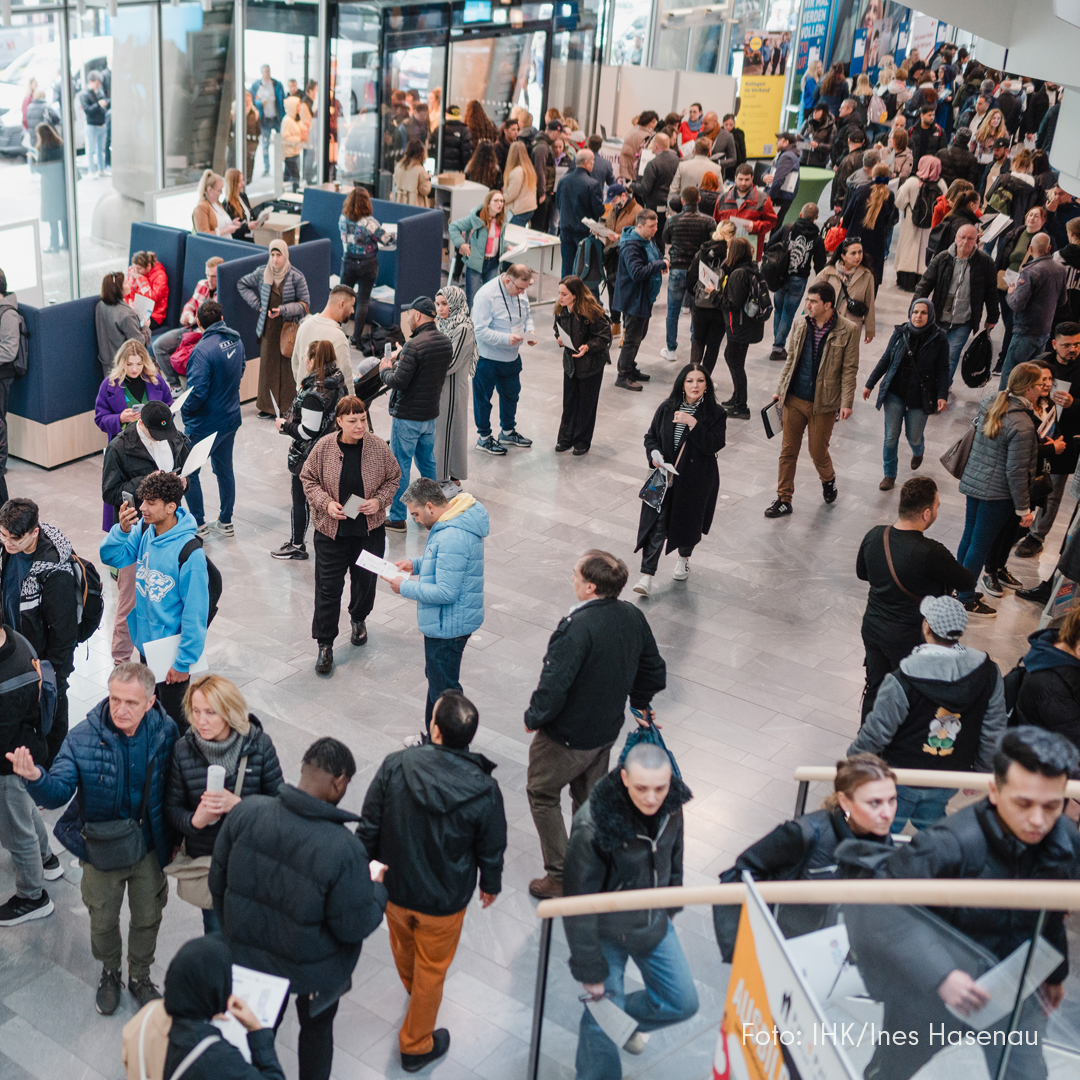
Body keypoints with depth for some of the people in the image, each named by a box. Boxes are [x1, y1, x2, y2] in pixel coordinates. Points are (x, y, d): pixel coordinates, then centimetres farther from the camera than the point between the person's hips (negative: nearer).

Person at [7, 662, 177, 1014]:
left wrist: (174, 838, -1)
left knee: (147, 919, 20)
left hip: (149, 848, 1)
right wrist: (35, 778, -46)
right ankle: (110, 973, 51)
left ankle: (140, 975, 49)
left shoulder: (166, 733, -19)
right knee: (103, 922, 20)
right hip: (101, 849, 0)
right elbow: (57, 792, -24)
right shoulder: (83, 737, -22)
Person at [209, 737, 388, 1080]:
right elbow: (355, 926, -22)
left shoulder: (246, 812, -21)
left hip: (248, 957, 3)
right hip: (315, 972, -3)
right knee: (316, 1030, 28)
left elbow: (217, 883, -7)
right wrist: (378, 887, -2)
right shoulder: (344, 850, -34)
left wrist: (233, 930, 11)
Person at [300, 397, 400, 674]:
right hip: (331, 529, -1)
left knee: (365, 579, 17)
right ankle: (325, 644, 11)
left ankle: (359, 619, 48)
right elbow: (308, 479, 0)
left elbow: (393, 477, 4)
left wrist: (379, 501, -12)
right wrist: (326, 503, -15)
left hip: (369, 529, 2)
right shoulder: (324, 447, -11)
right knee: (328, 586, 0)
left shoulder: (377, 446, -8)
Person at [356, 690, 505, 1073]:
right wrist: (491, 884, 10)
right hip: (444, 899, -2)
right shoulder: (484, 791, -27)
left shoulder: (395, 766, -26)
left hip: (394, 885, 2)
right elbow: (491, 850, -11)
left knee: (402, 944, 34)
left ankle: (411, 984, 66)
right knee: (432, 970, 21)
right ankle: (416, 1046, 41)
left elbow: (368, 827, -13)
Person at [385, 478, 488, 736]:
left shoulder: (452, 538, -30)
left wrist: (405, 588, -18)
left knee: (443, 691, 3)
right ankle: (432, 737, 43)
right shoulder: (458, 517, 3)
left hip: (447, 626, -11)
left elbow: (446, 592, -29)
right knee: (435, 679, 25)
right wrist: (416, 564, 7)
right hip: (445, 622, 11)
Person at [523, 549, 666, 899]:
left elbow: (554, 683, -30)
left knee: (542, 794, 15)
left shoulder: (577, 627, -31)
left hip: (567, 736, -7)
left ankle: (560, 877, 19)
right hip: (608, 729, 7)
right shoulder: (633, 617, -7)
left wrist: (534, 718, -12)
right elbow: (653, 671, 7)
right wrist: (641, 703, 24)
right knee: (589, 798, 24)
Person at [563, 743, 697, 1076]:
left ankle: (626, 1020, 45)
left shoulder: (671, 803, -17)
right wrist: (589, 969, -18)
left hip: (654, 923, 6)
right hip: (607, 932, -5)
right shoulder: (592, 826, -35)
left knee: (682, 1002, 16)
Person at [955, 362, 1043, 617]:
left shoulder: (990, 403, -3)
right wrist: (1024, 509, -11)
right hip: (998, 494, -8)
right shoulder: (1022, 426, -25)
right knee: (980, 545, 4)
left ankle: (961, 588, 35)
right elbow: (1016, 472, -21)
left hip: (974, 482, 8)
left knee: (969, 536, 20)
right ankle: (967, 600, 17)